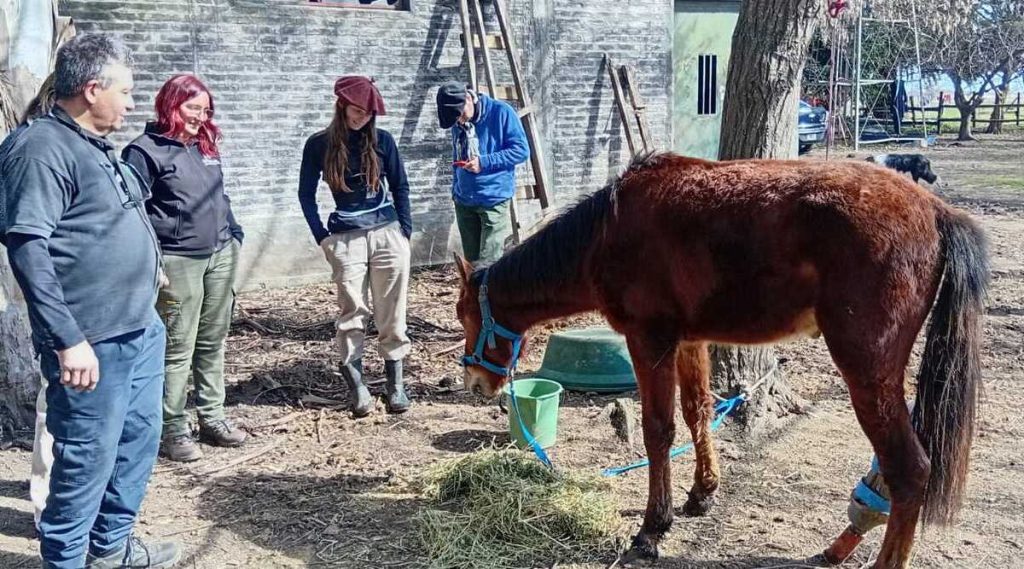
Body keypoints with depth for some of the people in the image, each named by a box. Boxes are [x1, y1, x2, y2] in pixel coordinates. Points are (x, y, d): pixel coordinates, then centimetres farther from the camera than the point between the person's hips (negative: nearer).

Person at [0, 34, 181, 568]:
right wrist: (68, 339, -26)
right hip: (92, 342, -10)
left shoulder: (94, 145, 14)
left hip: (141, 329, 10)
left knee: (138, 439, 19)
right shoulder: (44, 149, -16)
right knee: (88, 459, 1)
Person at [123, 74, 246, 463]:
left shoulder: (206, 146, 17)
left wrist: (235, 236, 17)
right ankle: (173, 431, 3)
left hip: (221, 255, 7)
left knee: (214, 341, 12)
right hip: (179, 261, -7)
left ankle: (212, 418, 23)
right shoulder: (147, 150, -6)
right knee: (179, 348, -4)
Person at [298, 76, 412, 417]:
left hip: (388, 234, 1)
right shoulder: (319, 145, 2)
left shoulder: (382, 140, 5)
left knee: (392, 313, 3)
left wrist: (405, 230, 4)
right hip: (346, 240, -1)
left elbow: (400, 187, 11)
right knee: (352, 313, -2)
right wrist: (322, 237, 2)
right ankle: (356, 385, 5)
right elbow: (306, 195, 8)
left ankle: (395, 383, 10)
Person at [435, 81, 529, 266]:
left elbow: (521, 150, -10)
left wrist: (485, 162, -17)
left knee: (488, 263, -10)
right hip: (463, 201, 6)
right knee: (472, 261, 10)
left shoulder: (501, 112, -9)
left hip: (494, 200, -6)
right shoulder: (457, 122, 9)